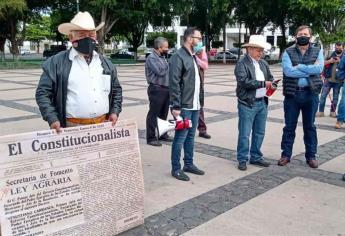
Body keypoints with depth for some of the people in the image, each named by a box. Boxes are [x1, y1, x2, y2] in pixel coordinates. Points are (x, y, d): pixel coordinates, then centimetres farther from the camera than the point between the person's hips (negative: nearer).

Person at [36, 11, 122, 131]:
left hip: (103, 126, 4)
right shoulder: (56, 63, -1)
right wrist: (53, 119, -12)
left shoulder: (106, 63, 14)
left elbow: (116, 90, 20)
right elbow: (43, 93, -2)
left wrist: (115, 111, 5)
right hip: (71, 128, -4)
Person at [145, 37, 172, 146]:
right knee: (153, 114, -4)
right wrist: (169, 67, -6)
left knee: (163, 114, 16)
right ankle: (151, 138, 1)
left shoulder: (163, 57, 16)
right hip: (156, 89, -9)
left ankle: (162, 134, 28)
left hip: (166, 88, 9)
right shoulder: (152, 58, -12)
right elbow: (160, 72, -22)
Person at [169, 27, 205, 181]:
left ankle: (189, 164, 27)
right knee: (180, 137, -1)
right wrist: (176, 106, -21)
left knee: (191, 136, 15)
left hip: (195, 105, 8)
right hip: (184, 106, -8)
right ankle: (176, 169, 10)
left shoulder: (193, 56, 16)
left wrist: (200, 101, 13)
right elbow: (174, 83, -17)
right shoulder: (178, 57, -12)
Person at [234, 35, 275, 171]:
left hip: (262, 103, 7)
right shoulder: (242, 64, -9)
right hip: (247, 104, -7)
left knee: (259, 133, 13)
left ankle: (256, 157, 26)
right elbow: (243, 81, -21)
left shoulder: (263, 63, 14)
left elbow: (270, 78, 22)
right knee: (244, 134, -1)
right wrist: (263, 83, -17)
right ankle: (242, 160, 10)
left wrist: (270, 85, -1)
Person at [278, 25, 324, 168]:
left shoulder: (317, 51, 6)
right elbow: (288, 71, -15)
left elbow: (319, 68, -12)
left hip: (311, 93, 1)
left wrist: (299, 67, -15)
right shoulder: (288, 52, 1)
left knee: (310, 126, 11)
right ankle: (286, 154, 19)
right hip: (292, 93, -1)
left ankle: (311, 156, 22)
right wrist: (310, 70, -13)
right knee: (289, 126, 8)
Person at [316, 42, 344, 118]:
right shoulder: (331, 54, 5)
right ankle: (321, 111, 5)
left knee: (335, 97, 7)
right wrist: (329, 61, -13)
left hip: (338, 81, 0)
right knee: (323, 95, -1)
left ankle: (333, 112, 16)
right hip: (328, 79, 0)